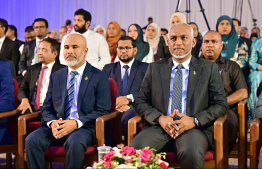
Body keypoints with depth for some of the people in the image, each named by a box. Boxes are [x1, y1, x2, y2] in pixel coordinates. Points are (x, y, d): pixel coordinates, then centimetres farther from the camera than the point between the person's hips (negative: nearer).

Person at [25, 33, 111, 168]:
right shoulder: (56, 77, 18)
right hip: (57, 127, 4)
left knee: (75, 143, -37)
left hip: (83, 127, -3)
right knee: (32, 140, -26)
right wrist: (52, 122, -8)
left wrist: (76, 123, -16)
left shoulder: (99, 77, 5)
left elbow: (103, 111, -2)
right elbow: (47, 108, 17)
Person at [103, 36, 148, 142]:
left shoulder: (145, 68, 18)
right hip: (113, 108, 2)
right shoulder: (108, 69, 25)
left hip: (134, 107, -1)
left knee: (127, 117, -39)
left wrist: (129, 98, -13)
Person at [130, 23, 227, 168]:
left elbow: (220, 105, 7)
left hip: (194, 128, -1)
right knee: (135, 149, -31)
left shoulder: (209, 68, 12)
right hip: (159, 128, 1)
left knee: (192, 154, -36)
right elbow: (140, 102, 13)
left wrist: (194, 121, -10)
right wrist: (160, 118, -8)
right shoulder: (155, 68, 17)